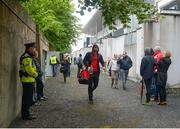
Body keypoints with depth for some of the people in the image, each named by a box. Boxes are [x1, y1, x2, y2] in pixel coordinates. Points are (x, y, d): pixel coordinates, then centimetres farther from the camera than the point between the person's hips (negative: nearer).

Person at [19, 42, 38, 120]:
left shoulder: (28, 57, 16)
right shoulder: (27, 57, -18)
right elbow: (29, 69, -24)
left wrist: (34, 73, 8)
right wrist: (35, 74, -7)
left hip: (28, 80, 11)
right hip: (28, 80, -11)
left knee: (27, 98, 16)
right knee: (27, 98, -4)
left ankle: (25, 113, 25)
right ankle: (26, 115, 2)